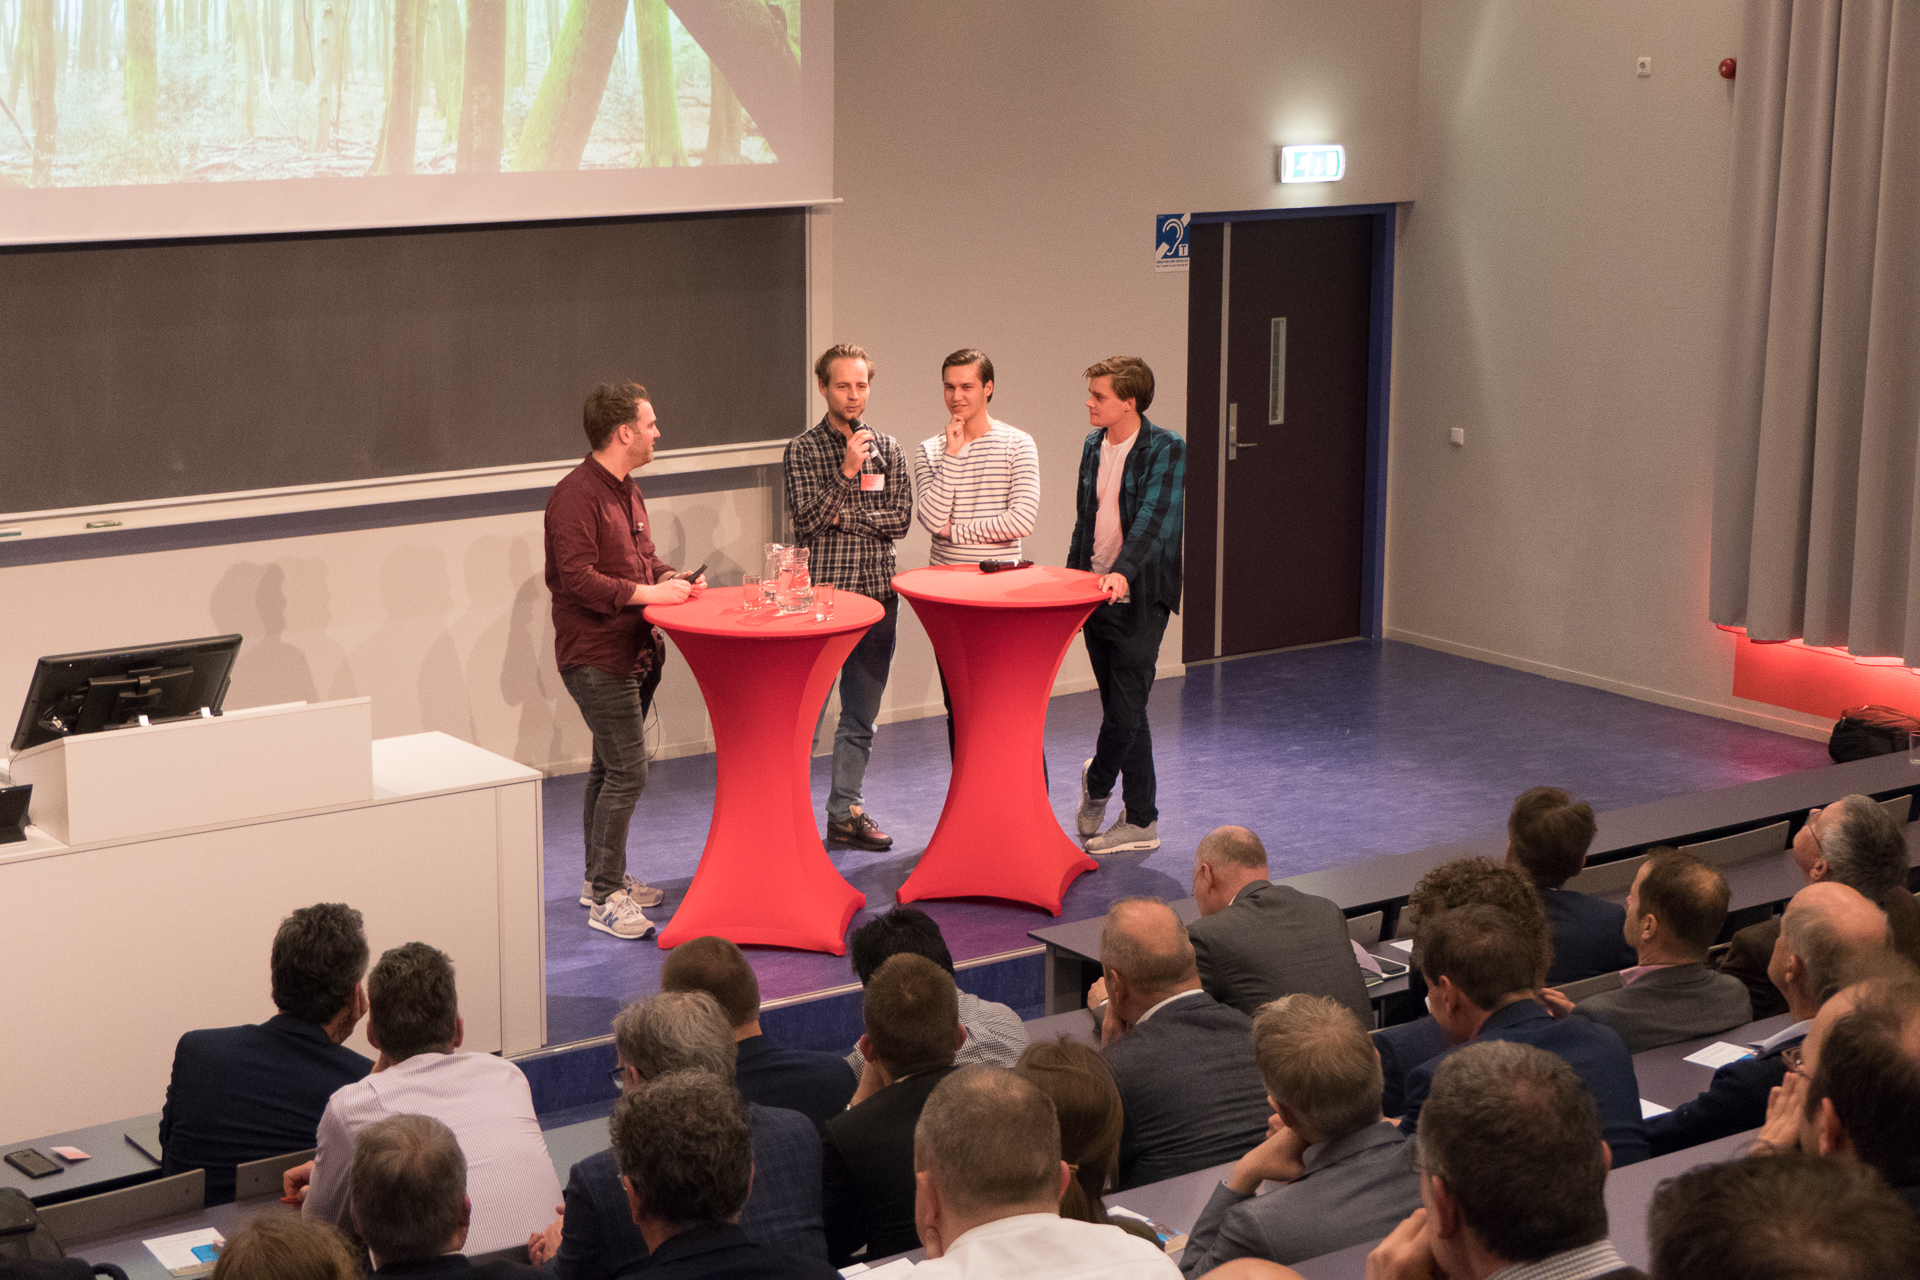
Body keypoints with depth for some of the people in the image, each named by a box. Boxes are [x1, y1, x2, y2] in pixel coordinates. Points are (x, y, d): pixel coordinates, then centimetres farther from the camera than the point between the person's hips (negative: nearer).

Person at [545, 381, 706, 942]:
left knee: (610, 769, 17)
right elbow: (578, 579, -24)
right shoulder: (576, 495, -18)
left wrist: (673, 578, 5)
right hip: (596, 657, -10)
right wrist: (649, 592, -23)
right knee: (626, 772, -11)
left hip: (632, 653, 10)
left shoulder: (626, 491, 15)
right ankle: (606, 898, -4)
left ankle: (601, 879, 27)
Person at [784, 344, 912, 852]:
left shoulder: (888, 448, 8)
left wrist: (844, 516, -10)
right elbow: (806, 520, -12)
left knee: (861, 716, 10)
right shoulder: (802, 450, -2)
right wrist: (846, 473, -20)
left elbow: (900, 520, 0)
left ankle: (845, 812, 19)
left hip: (877, 592, 4)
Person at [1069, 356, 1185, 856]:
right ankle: (1140, 820, 18)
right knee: (1122, 709, 10)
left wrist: (1122, 571, -37)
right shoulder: (1093, 445, 11)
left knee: (1125, 710, -7)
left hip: (1139, 599, -7)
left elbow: (1153, 518, -23)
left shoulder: (1166, 451, -11)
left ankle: (1096, 783, 21)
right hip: (1096, 596, 7)